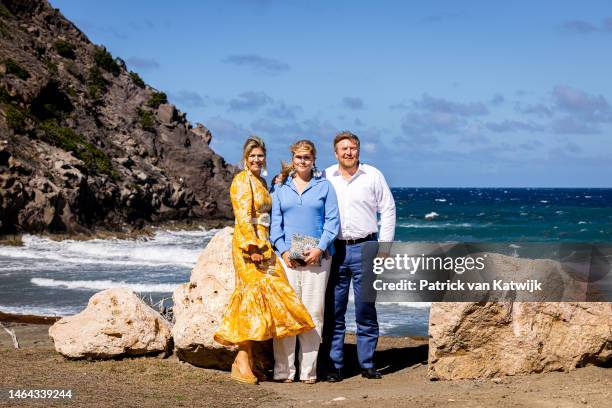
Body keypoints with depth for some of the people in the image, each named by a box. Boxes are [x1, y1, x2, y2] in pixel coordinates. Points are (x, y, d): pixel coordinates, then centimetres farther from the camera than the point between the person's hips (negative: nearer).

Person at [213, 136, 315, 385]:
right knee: (253, 295, -12)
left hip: (263, 245, 9)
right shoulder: (242, 180, -7)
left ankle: (247, 360, 10)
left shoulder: (261, 182, 20)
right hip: (248, 244, -9)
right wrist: (253, 247, -21)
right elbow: (243, 217, -15)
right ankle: (242, 362, -10)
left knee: (253, 298, 7)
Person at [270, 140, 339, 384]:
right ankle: (284, 370, -2)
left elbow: (332, 221, 3)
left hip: (317, 257, -1)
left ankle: (309, 370, 2)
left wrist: (320, 249, -10)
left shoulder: (324, 186, 9)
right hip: (288, 257, 1)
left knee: (313, 311, -3)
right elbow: (275, 222, 9)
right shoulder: (281, 188, 13)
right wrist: (283, 250, -5)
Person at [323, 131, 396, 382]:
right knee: (334, 311, 2)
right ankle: (335, 366, 8)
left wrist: (384, 246, 1)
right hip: (334, 249, 1)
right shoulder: (325, 178, 6)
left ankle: (367, 365, 11)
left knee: (366, 311, 2)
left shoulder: (373, 176, 4)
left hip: (365, 248, -1)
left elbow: (388, 210, 7)